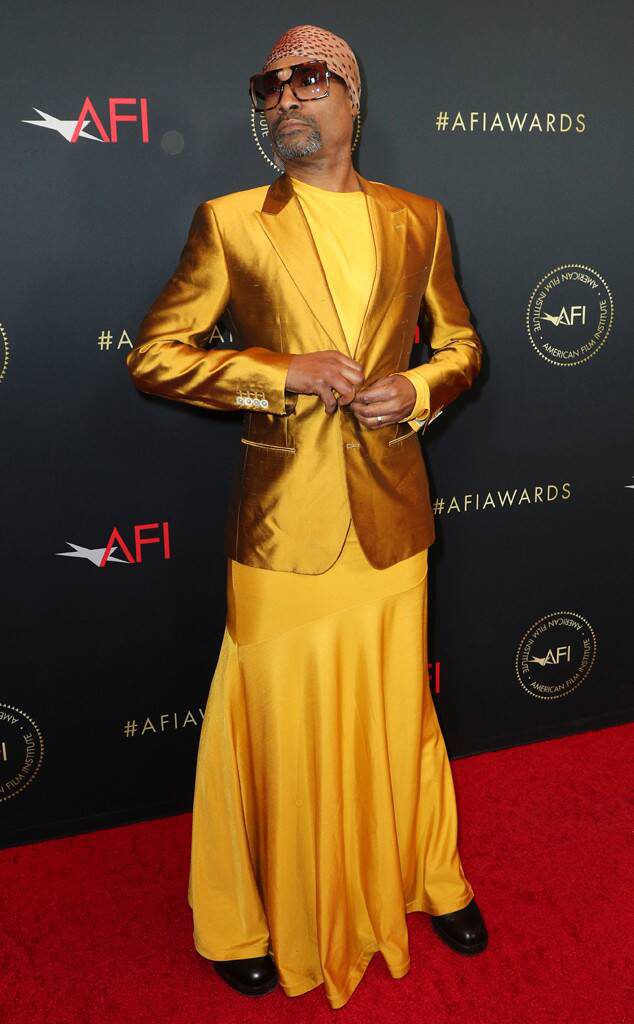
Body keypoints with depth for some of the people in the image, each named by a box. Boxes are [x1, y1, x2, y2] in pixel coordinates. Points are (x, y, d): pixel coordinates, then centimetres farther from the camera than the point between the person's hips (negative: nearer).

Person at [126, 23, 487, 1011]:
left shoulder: (418, 218, 9)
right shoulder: (229, 222, 0)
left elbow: (461, 343, 16)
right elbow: (152, 356, -2)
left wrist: (420, 390, -6)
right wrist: (283, 372, -14)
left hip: (391, 511, 3)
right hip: (282, 514, -2)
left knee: (400, 712, 16)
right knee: (277, 724, 8)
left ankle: (431, 881, 41)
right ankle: (254, 919, 33)